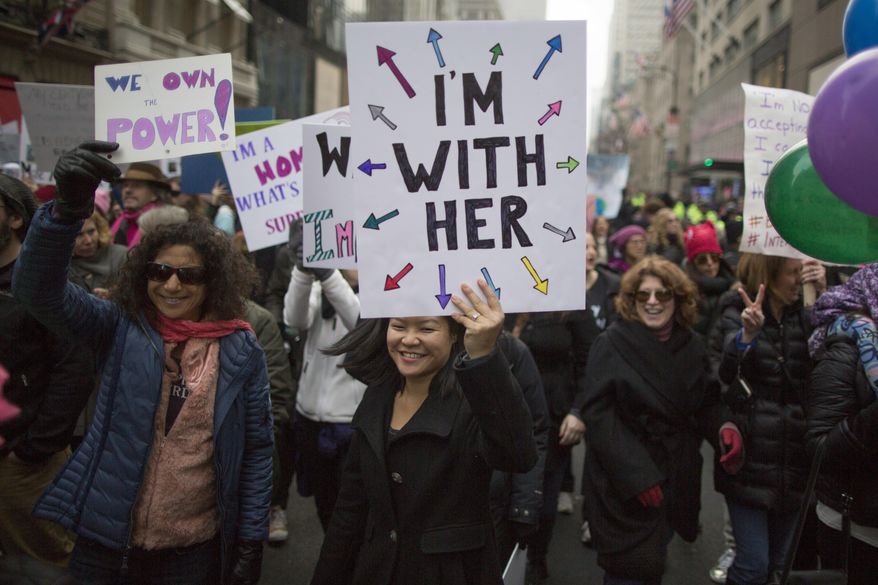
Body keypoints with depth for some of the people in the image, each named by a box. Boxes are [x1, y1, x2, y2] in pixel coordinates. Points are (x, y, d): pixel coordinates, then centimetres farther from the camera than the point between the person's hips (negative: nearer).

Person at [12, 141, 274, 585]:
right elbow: (38, 290, -19)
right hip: (104, 541, 1)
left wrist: (252, 542, -1)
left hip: (194, 549, 0)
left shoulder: (241, 351, -4)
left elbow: (257, 449, 1)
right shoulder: (118, 330, -3)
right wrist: (69, 207, -35)